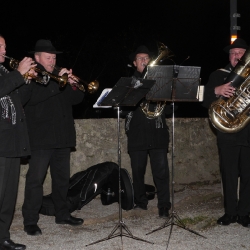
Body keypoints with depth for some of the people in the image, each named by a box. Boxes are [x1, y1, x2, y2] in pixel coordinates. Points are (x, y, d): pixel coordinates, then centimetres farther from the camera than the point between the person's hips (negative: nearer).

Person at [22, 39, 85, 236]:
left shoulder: (60, 75, 19)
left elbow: (77, 99, 15)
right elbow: (32, 96, -21)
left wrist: (73, 85, -6)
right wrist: (58, 82, -25)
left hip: (63, 137, 7)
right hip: (41, 138, -6)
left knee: (62, 178, 13)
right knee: (35, 179, -7)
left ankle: (62, 214, 25)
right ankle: (30, 221, -3)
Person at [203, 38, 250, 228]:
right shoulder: (218, 75, 9)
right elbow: (206, 101, -1)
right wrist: (216, 91, -21)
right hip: (227, 133, 0)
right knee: (229, 174, 1)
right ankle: (230, 212, 11)